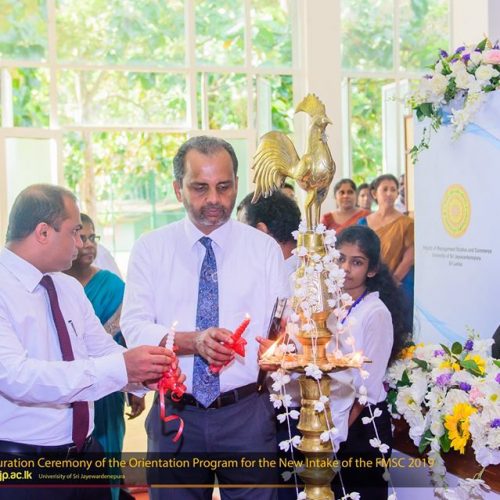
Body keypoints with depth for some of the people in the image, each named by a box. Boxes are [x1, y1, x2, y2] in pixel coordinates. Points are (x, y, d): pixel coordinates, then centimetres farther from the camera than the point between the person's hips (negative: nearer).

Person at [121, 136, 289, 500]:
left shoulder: (264, 248, 3)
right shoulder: (150, 249, 2)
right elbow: (134, 327, -7)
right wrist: (193, 341, -24)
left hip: (248, 414, 0)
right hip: (175, 414, 0)